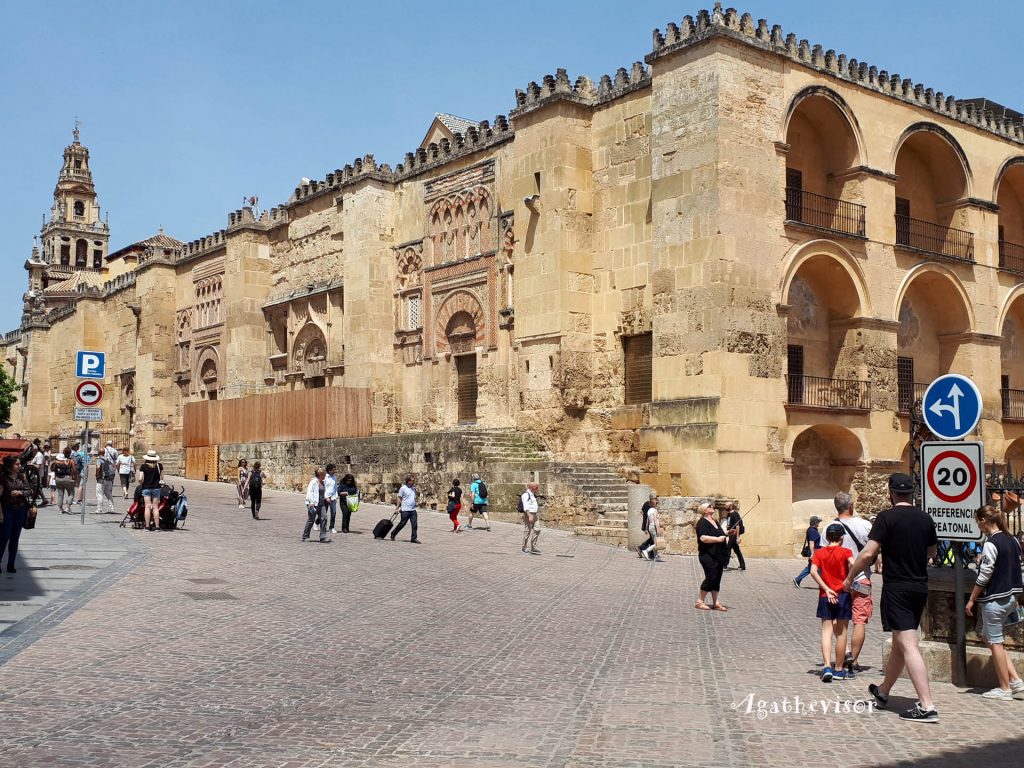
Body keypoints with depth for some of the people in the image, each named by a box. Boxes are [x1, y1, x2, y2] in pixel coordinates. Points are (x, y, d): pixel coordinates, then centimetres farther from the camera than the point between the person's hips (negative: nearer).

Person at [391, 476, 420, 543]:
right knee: (402, 523, 2)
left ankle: (414, 538, 2)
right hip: (405, 510, -6)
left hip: (413, 510, 6)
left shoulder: (414, 488, 12)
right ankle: (393, 534, 22)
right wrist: (397, 508, -7)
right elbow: (399, 499, -4)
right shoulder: (403, 488, -6)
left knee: (415, 524, -2)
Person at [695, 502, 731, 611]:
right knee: (710, 578, -8)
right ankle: (700, 602, 4)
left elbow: (721, 534, 29)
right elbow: (703, 538, -25)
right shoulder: (702, 522, -12)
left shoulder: (715, 521, 16)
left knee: (717, 579, 9)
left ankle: (715, 603, 14)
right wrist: (718, 539, -23)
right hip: (708, 556, -9)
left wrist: (726, 535, 8)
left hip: (718, 556, 9)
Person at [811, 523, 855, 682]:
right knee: (841, 633, 7)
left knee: (826, 631, 4)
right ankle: (838, 670, 14)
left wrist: (826, 589, -11)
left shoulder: (819, 552, 3)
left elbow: (813, 571, -11)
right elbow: (853, 564, -24)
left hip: (825, 596, 2)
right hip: (843, 595, -2)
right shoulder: (845, 552, -3)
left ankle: (827, 666, -12)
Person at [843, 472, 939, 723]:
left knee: (908, 646, -8)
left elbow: (868, 554, -17)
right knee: (899, 642, 18)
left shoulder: (887, 517, -12)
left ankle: (927, 706, -13)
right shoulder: (925, 519, 6)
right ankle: (883, 692, 35)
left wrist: (850, 577, -3)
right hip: (920, 587, 7)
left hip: (897, 588, -7)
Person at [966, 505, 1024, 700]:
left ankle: (1005, 689, 11)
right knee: (986, 634, 19)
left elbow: (984, 576, -17)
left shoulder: (991, 544, -17)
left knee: (995, 642, 3)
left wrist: (971, 600, -8)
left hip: (994, 599, -9)